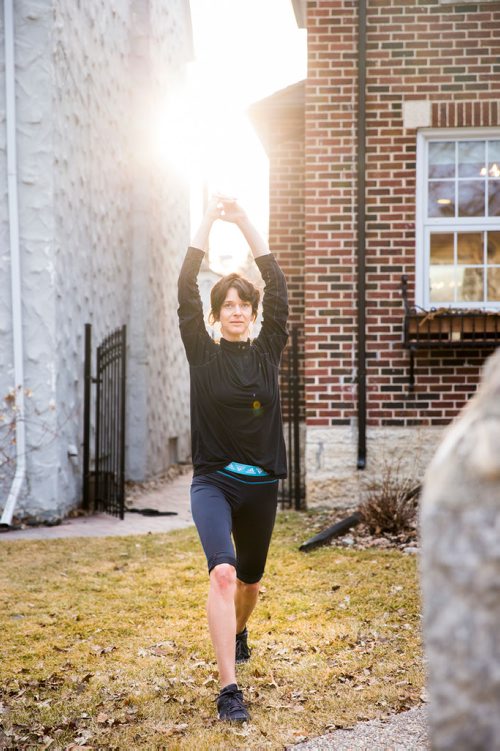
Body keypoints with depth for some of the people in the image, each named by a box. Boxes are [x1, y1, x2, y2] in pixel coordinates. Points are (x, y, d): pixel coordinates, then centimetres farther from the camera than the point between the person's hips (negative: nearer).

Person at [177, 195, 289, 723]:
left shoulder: (267, 352, 4)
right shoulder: (203, 353, 0)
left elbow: (279, 290, -3)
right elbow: (185, 291, -9)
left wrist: (246, 225, -6)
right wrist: (207, 223, -10)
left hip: (260, 485, 3)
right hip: (212, 481, -3)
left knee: (250, 579, 20)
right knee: (223, 571, -25)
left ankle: (238, 630, 54)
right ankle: (228, 689, -25)